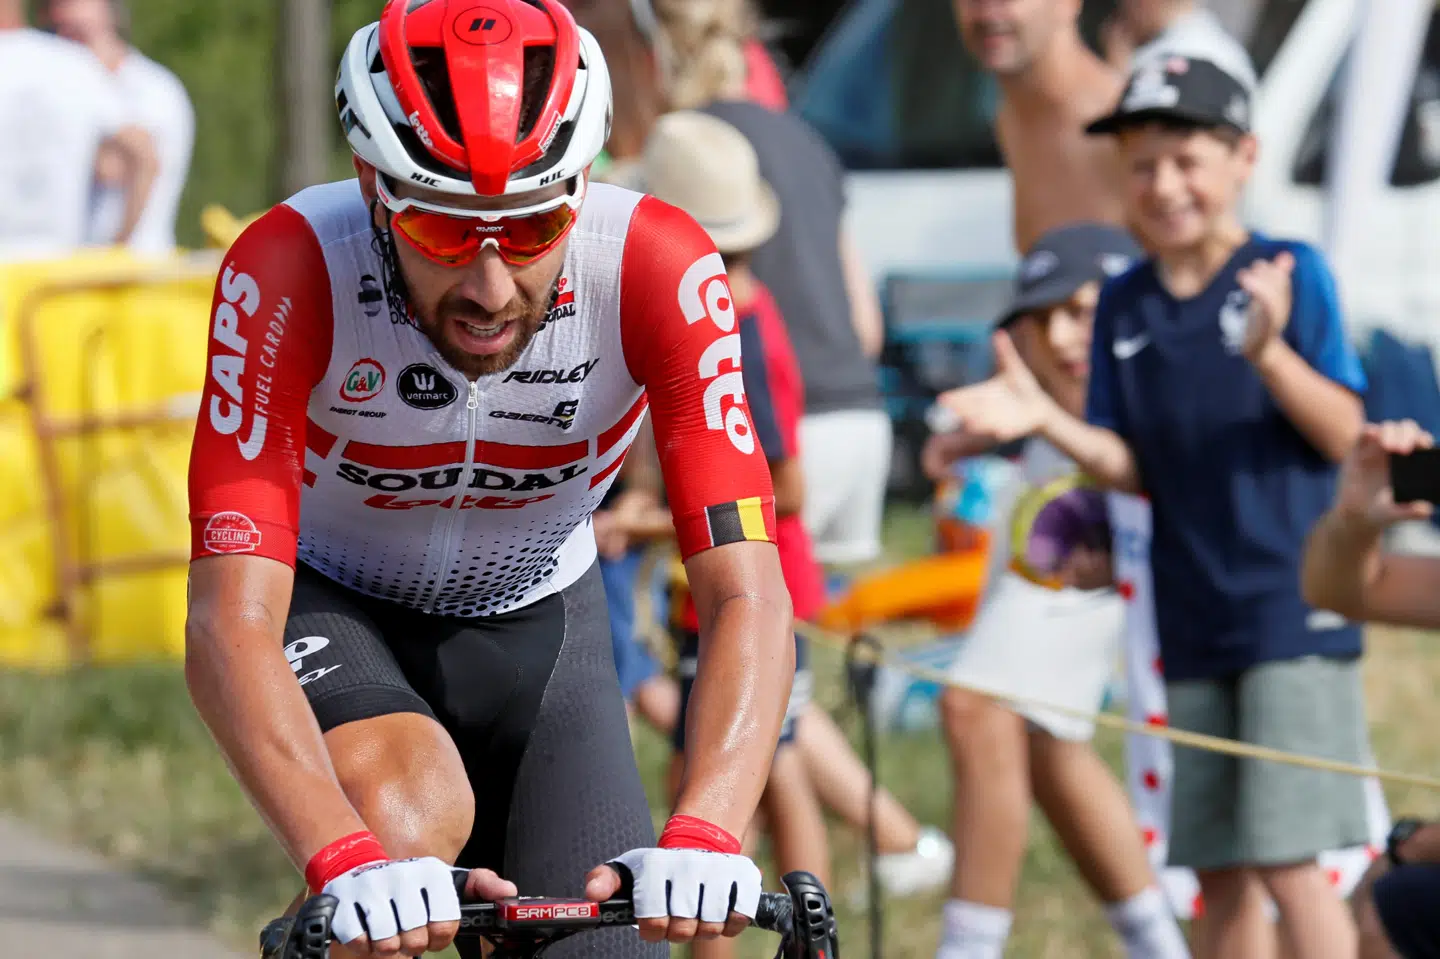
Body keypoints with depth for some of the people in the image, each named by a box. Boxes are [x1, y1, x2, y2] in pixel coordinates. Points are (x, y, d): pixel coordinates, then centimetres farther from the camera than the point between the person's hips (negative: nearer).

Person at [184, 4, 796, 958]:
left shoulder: (656, 267, -29)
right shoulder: (290, 270, -33)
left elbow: (748, 598, -34)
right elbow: (231, 622, -39)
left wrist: (701, 836, -51)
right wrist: (346, 861, -54)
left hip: (534, 621, 3)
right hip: (330, 609, -3)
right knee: (415, 819, -34)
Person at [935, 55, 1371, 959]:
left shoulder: (1289, 274, -6)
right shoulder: (1125, 305, 8)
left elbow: (1344, 436, -9)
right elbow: (1132, 467, 9)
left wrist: (1270, 350, -26)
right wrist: (1047, 420, -9)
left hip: (1294, 609, -5)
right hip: (1194, 621, 5)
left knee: (1289, 859, -11)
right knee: (1219, 869, 9)